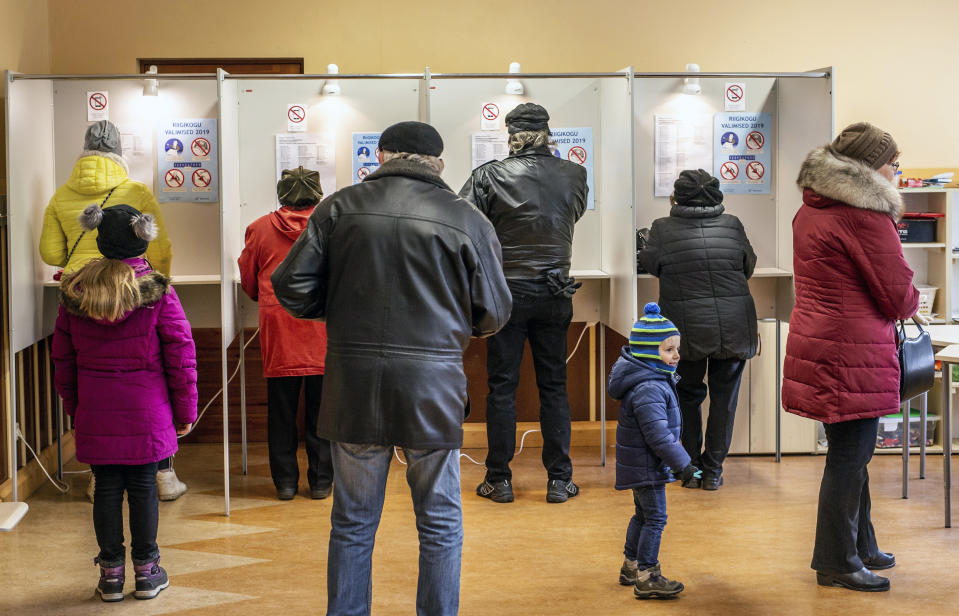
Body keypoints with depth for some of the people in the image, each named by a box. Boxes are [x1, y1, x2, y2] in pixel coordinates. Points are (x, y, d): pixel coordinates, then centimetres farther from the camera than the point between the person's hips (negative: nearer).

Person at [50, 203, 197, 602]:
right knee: (143, 486, 7)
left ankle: (111, 574, 15)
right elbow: (181, 355, -7)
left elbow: (62, 359, 7)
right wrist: (185, 409, 3)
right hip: (146, 415, -2)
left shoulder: (73, 293, 0)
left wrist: (73, 408, 18)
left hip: (94, 415, 2)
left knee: (106, 488, 8)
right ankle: (146, 572, 15)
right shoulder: (157, 293, -9)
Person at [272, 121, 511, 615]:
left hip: (353, 384, 1)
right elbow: (492, 315, 2)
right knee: (440, 526, 12)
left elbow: (292, 288, 0)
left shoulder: (339, 207, 2)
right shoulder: (468, 220, -1)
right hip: (433, 386, -1)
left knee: (352, 524, 13)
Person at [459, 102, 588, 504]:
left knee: (502, 387, 5)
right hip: (555, 293, 2)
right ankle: (559, 479, 12)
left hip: (507, 293, -2)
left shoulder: (490, 176, -8)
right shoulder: (574, 176, 1)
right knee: (553, 385, 9)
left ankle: (499, 480, 9)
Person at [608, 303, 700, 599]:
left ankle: (631, 566, 32)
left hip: (639, 465, 11)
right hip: (646, 466, -11)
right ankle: (646, 577, -1)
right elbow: (658, 435, -30)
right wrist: (682, 464, -24)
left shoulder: (654, 380, 9)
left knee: (643, 515, 21)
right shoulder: (648, 390, -27)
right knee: (655, 518, -5)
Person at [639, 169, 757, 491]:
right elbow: (748, 267, 13)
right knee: (724, 398, 11)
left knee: (687, 395, 16)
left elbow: (651, 264, 9)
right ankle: (713, 470, 16)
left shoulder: (663, 228, -4)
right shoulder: (732, 225, 3)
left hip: (687, 328, -1)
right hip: (733, 328, 1)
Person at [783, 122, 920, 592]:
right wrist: (912, 302, 8)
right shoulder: (867, 215, -16)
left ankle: (860, 547, 31)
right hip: (853, 352, -9)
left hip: (815, 338, 10)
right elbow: (897, 295, -14)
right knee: (849, 456, 0)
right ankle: (837, 563, 10)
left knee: (852, 452, 19)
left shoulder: (810, 210, 13)